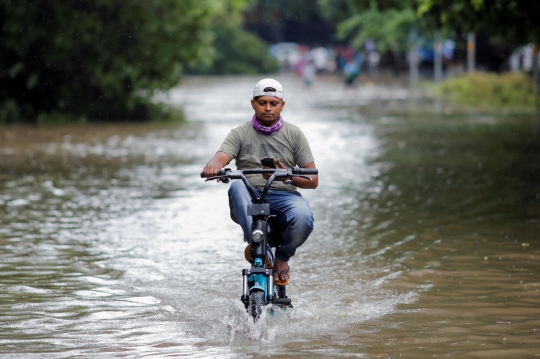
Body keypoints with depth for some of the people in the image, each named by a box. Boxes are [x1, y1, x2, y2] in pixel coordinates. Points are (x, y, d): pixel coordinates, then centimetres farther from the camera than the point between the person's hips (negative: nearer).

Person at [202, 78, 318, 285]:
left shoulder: (294, 135, 9)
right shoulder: (240, 134, 8)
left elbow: (313, 180, 5)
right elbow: (220, 158, -11)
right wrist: (213, 166, -38)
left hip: (284, 196, 0)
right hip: (248, 201, 0)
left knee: (303, 217, -34)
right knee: (237, 185, -35)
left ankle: (282, 256, -2)